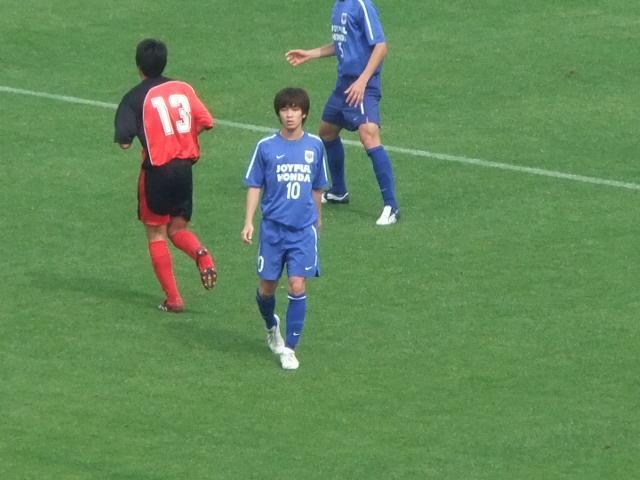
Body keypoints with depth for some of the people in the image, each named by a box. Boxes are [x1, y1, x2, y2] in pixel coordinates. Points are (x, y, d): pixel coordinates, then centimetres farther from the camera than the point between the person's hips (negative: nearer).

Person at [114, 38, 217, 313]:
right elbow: (206, 122, 0)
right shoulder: (184, 89, 4)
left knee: (156, 234, 10)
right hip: (185, 167, 4)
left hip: (157, 170, -4)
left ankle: (173, 298, 6)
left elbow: (124, 141, -13)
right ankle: (202, 255, -17)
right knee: (178, 229, 17)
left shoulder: (136, 97, -7)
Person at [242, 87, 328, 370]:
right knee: (267, 287, 6)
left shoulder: (315, 146, 2)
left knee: (298, 287, -9)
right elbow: (255, 186, 4)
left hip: (303, 230, 0)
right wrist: (248, 222, -4)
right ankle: (271, 327, 38)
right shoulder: (266, 147, -2)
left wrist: (317, 217, 25)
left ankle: (289, 348, 0)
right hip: (273, 228, 0)